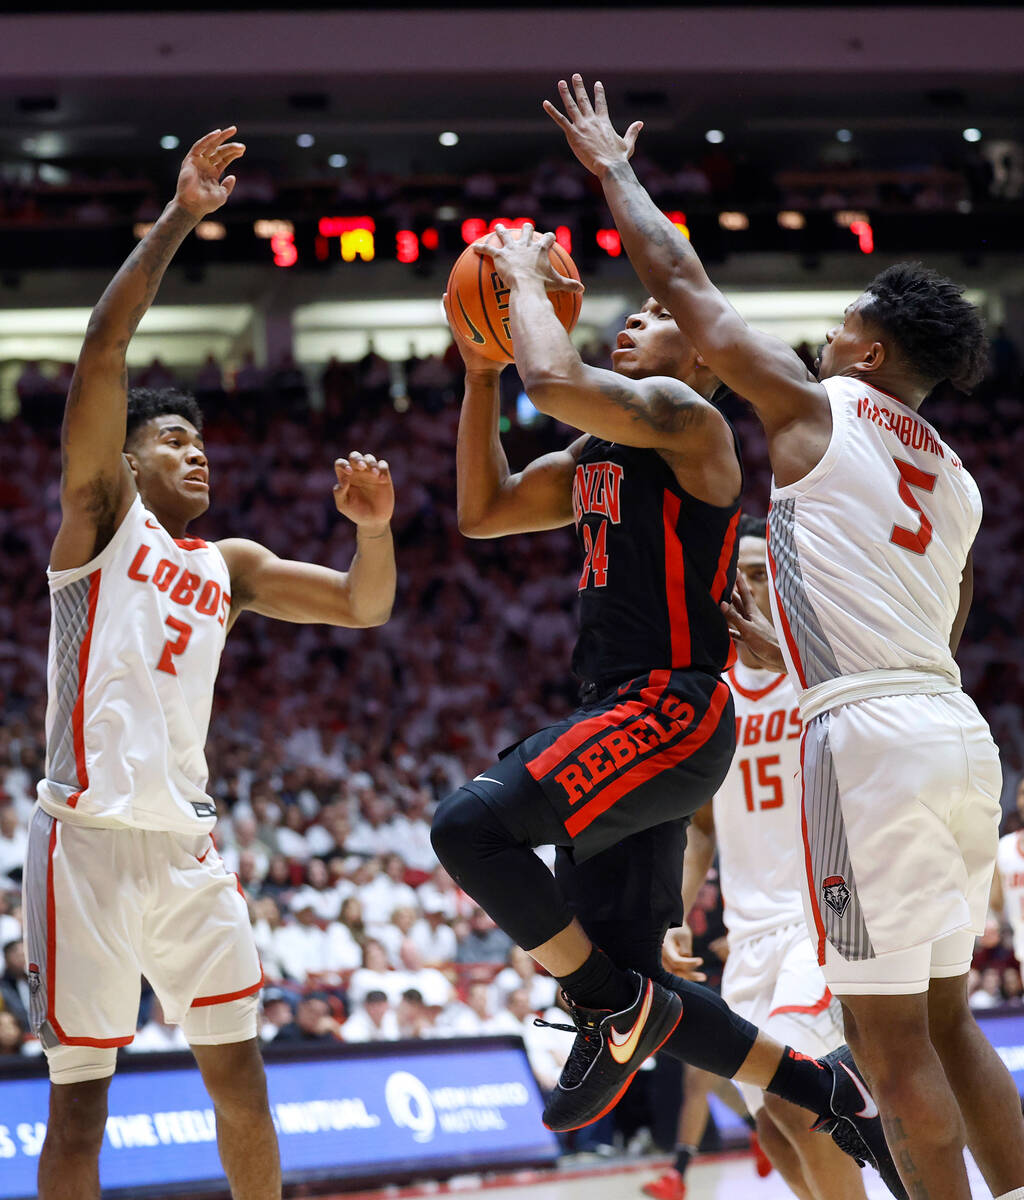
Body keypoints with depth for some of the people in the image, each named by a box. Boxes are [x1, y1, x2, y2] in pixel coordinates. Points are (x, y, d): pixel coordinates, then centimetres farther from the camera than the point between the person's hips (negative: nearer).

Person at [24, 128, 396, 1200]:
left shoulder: (229, 566, 20)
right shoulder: (101, 512, 4)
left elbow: (364, 607, 18)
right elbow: (104, 344, -6)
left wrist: (373, 527, -3)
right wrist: (178, 218, -9)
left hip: (186, 841, 6)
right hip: (91, 836, -6)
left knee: (238, 1074, 9)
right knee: (80, 1101, -3)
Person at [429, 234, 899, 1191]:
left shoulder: (685, 417, -6)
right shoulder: (597, 454, 21)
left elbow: (554, 379, -22)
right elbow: (481, 511, 27)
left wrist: (527, 278, -6)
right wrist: (479, 372, 20)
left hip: (671, 711, -10)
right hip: (625, 721, 10)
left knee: (471, 824, -27)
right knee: (626, 984, 7)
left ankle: (615, 1011, -14)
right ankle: (826, 1095, 18)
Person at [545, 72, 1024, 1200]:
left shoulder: (814, 407, 1)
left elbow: (681, 281, 6)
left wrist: (610, 167, 19)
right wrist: (782, 644, 38)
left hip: (871, 736, -8)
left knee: (888, 1038, -4)